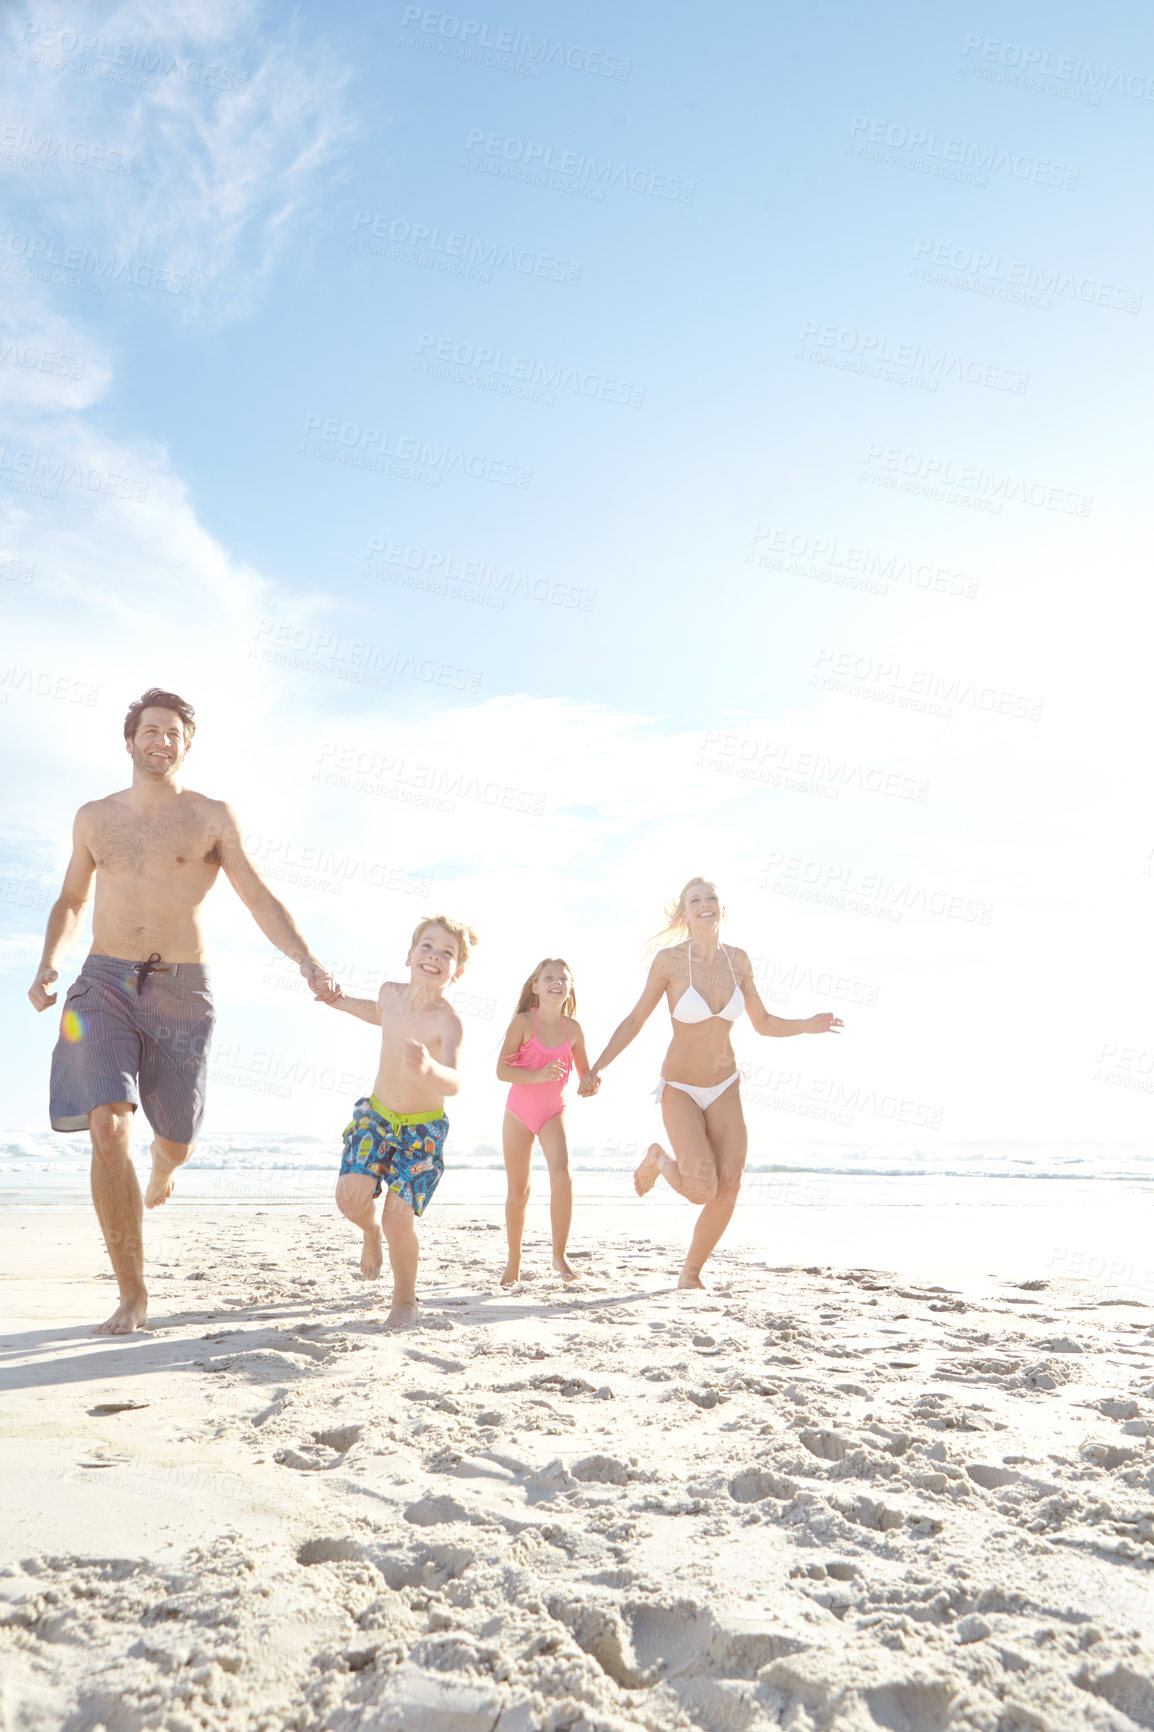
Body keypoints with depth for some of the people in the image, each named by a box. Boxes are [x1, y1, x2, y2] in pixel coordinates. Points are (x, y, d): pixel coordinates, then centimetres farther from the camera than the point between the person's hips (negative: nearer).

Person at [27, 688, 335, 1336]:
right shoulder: (95, 817, 11)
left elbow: (261, 899, -2)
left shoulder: (213, 816, 2)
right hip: (104, 984, 1)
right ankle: (133, 1295, -5)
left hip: (182, 990, -1)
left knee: (177, 1141, 9)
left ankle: (161, 1171, 52)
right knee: (107, 1128, -17)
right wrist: (49, 965, 4)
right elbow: (72, 902, 22)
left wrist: (306, 959, -18)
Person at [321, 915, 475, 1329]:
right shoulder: (391, 992, -10)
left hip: (423, 1129, -4)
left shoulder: (447, 1021, -26)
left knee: (399, 1220, -12)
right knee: (351, 1195, -16)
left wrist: (429, 1068, -60)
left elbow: (454, 1083, -40)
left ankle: (405, 1300, 16)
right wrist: (342, 1003, 7)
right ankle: (370, 1231, 21)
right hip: (376, 1114, 4)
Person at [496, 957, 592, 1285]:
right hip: (519, 1111, -1)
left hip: (554, 1111, 1)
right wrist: (537, 1075, -32)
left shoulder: (572, 1028, -4)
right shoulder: (522, 1022, -12)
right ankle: (514, 1259, 28)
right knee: (518, 1192, 7)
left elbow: (585, 1073, 6)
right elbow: (502, 1069, -18)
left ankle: (559, 1255, -9)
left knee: (561, 1174, -23)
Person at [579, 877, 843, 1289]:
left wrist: (806, 1026, -6)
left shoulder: (737, 959, 0)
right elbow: (635, 1020, -4)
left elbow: (763, 1023, 10)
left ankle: (691, 1273, 19)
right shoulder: (669, 960, -12)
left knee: (728, 1190, -3)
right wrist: (597, 1068, -10)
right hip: (680, 1089, -4)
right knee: (702, 1189, -18)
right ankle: (658, 1159, 16)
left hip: (725, 1089, 4)